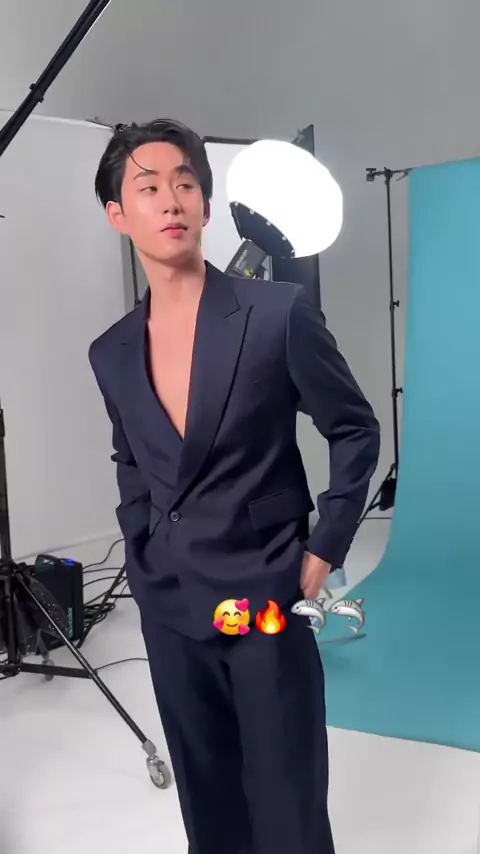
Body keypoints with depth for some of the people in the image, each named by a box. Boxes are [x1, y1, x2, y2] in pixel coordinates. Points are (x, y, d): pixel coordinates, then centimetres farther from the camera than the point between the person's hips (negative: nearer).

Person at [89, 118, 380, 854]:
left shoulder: (279, 313, -11)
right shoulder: (112, 352, 3)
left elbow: (356, 431, -2)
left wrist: (324, 551, -5)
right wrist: (143, 561, 10)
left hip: (268, 601, -4)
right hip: (169, 610, 4)